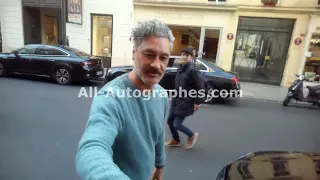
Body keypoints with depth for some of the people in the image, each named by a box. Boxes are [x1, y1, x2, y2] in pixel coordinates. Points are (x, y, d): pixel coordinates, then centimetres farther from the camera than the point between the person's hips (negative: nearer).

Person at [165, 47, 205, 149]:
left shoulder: (192, 70, -19)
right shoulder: (180, 68, 6)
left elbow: (201, 85, -19)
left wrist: (198, 102, -17)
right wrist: (174, 98, 13)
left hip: (186, 102, -8)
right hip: (176, 100, 8)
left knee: (177, 124, -4)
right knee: (170, 121, 15)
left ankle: (192, 136, 25)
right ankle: (176, 140, 38)